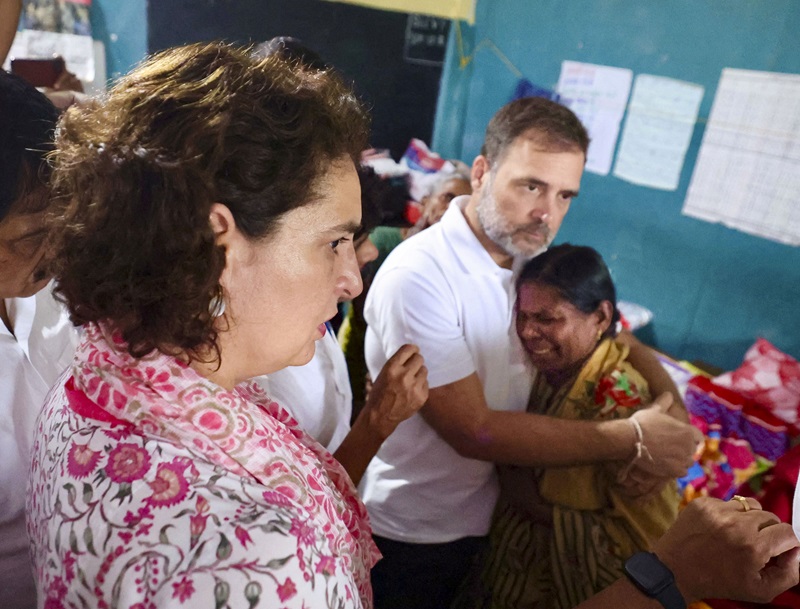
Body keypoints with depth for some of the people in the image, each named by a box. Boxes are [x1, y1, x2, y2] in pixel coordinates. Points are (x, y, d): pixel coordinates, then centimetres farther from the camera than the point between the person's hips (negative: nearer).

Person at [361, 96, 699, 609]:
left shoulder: (537, 259, -5)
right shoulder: (417, 277, -27)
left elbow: (621, 342, 4)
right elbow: (474, 430, -28)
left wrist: (672, 424, -16)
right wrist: (632, 440, -25)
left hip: (490, 519, 6)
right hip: (409, 534, -5)